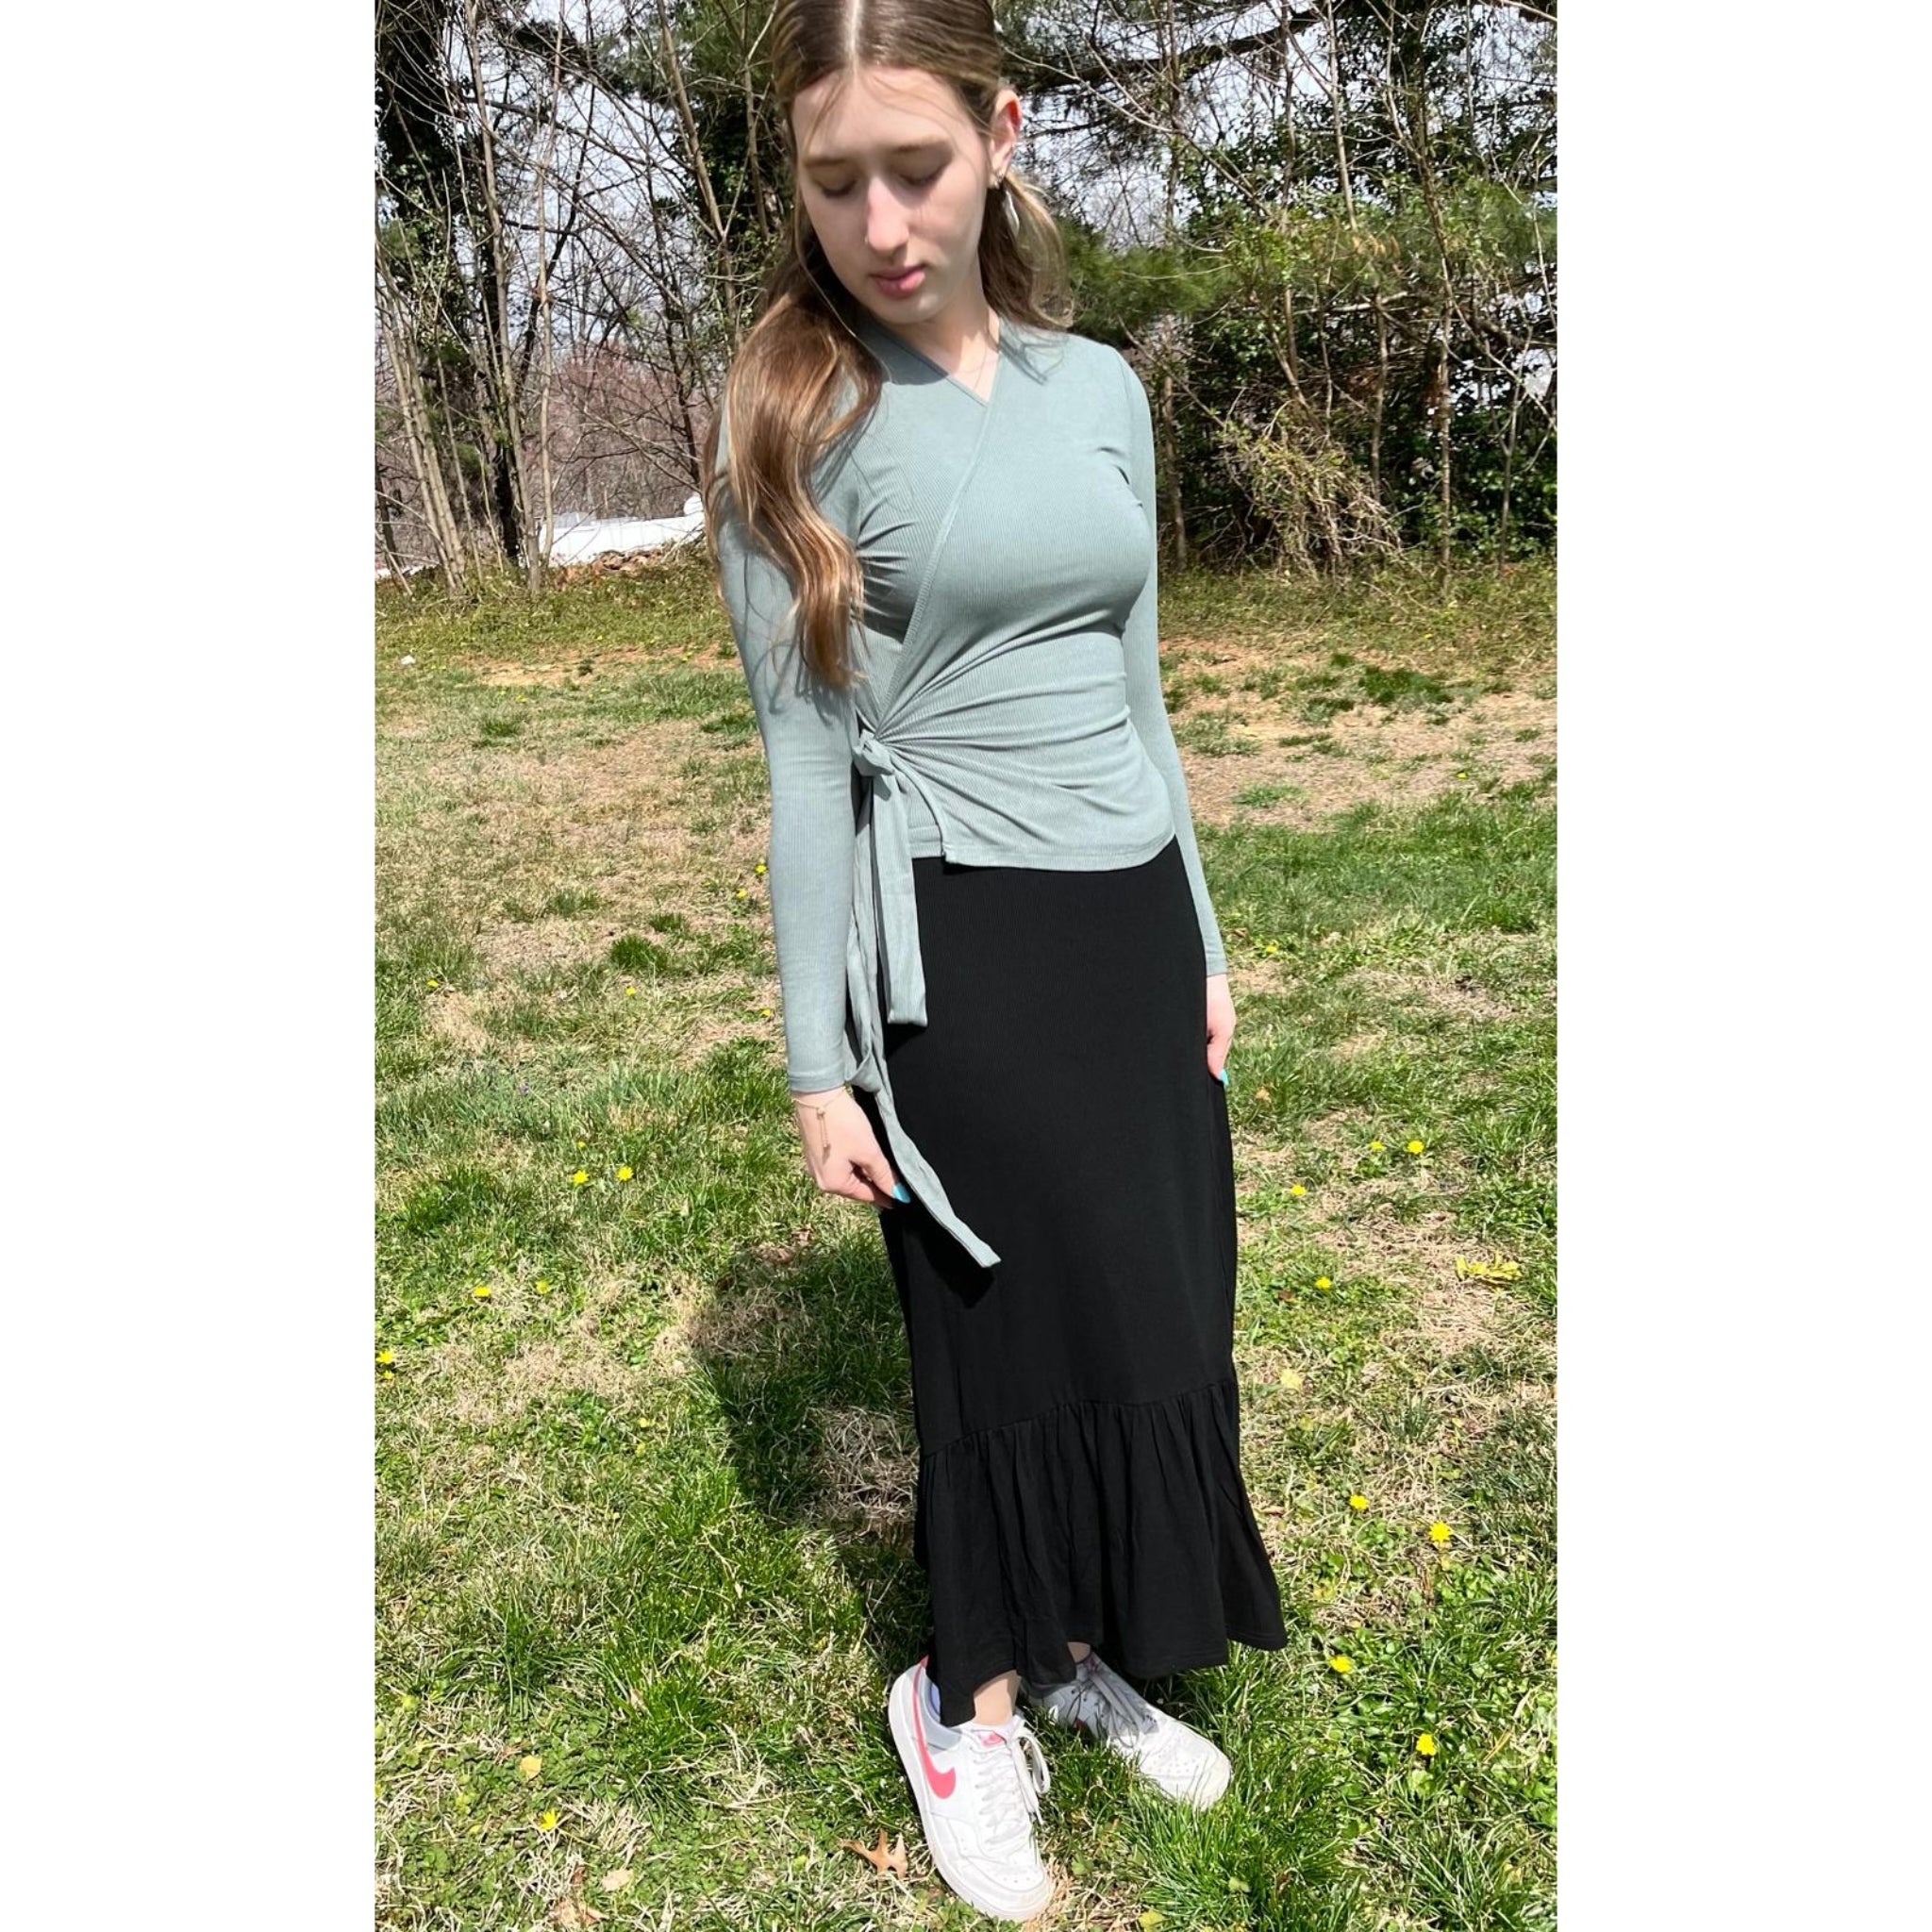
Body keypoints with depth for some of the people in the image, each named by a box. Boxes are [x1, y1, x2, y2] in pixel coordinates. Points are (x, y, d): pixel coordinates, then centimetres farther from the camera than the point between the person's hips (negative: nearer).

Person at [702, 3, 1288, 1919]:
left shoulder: (1099, 387, 7)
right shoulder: (794, 416, -6)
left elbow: (1132, 694, 12)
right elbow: (806, 757, -8)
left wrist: (1201, 940, 13)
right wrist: (818, 1059, -8)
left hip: (1132, 926, 6)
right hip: (959, 949, -5)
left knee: (1156, 1314, 13)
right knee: (1011, 1332, 6)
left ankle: (1080, 1650, 37)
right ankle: (965, 1703, 32)